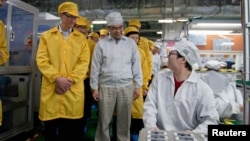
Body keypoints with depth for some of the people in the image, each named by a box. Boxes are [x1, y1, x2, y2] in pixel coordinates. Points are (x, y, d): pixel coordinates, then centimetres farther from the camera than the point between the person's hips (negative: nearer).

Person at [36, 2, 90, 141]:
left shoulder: (81, 38, 8)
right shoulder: (46, 36, 8)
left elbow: (84, 63, 1)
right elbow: (42, 60, -1)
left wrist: (70, 80, -11)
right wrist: (57, 78, -12)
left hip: (74, 90, 0)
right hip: (51, 89, 0)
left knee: (73, 129, 6)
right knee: (51, 127, 9)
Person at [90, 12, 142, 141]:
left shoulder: (131, 43, 5)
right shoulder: (101, 44, 2)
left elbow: (136, 65, 6)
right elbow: (95, 67, 3)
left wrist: (137, 86, 3)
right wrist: (94, 87, 1)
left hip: (126, 87, 1)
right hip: (106, 87, -1)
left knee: (124, 121, 11)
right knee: (104, 121, 8)